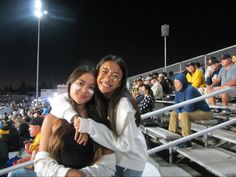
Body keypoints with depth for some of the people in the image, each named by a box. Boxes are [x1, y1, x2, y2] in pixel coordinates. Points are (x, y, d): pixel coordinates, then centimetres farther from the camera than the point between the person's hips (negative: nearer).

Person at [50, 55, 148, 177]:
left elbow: (125, 144, -29)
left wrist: (89, 126, -37)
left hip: (131, 160, -4)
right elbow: (58, 100, -14)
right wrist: (74, 117, -33)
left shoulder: (123, 104, -29)